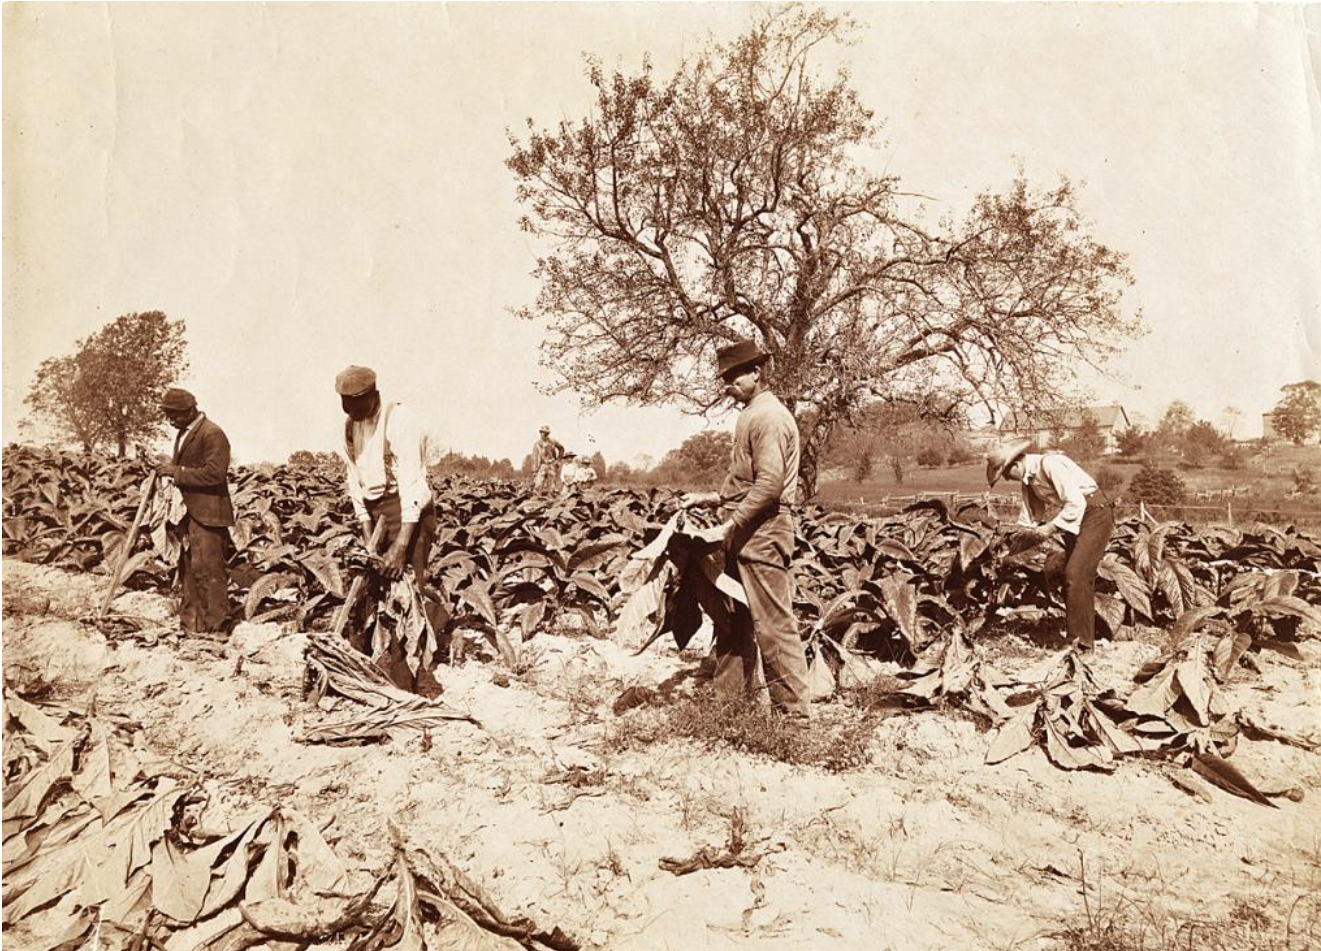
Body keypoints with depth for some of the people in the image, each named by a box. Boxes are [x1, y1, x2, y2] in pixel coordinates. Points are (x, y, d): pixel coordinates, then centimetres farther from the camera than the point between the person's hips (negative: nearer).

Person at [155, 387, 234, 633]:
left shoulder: (212, 434, -13)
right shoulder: (183, 432, 16)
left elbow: (214, 474, -22)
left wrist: (176, 471, -19)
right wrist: (169, 466, 7)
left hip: (207, 514, -10)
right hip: (187, 512, 10)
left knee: (207, 568, -6)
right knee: (188, 568, 13)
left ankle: (216, 624, 3)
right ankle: (190, 623, 22)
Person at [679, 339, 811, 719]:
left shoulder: (768, 417, -13)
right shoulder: (751, 415, 19)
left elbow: (769, 484, -22)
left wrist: (730, 525, -21)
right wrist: (708, 499, 19)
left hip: (761, 540, -10)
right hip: (744, 541, 10)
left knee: (774, 626, -6)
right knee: (734, 623, 15)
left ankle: (794, 712, 2)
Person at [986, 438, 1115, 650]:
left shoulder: (1049, 464, -21)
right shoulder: (1028, 478, 6)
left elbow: (1076, 502, -24)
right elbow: (1030, 519, 14)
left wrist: (1052, 527, -19)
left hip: (1095, 512, -9)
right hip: (1076, 517, 9)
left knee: (1076, 575, -15)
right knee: (1071, 577, 9)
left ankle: (1081, 641, -11)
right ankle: (1074, 634, 17)